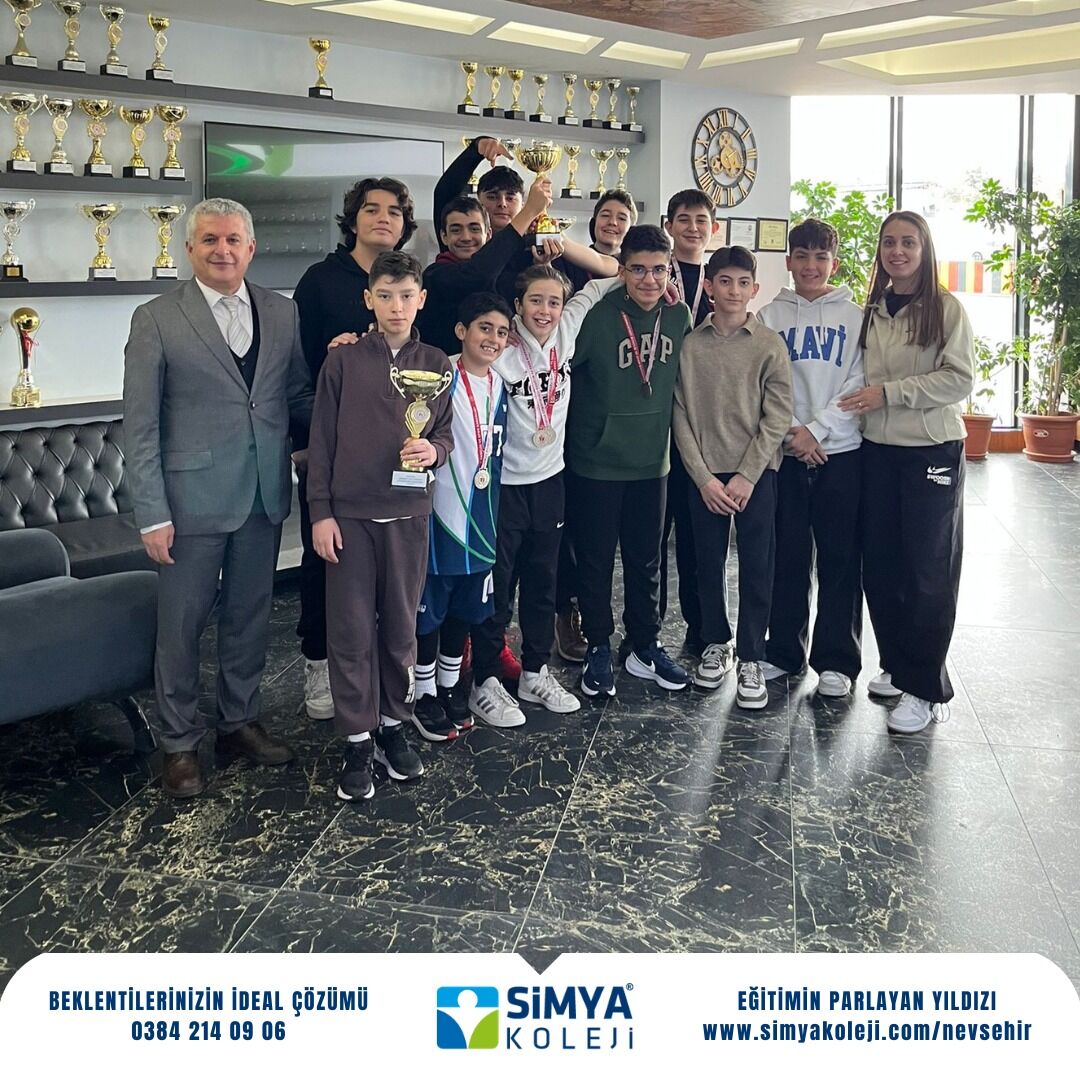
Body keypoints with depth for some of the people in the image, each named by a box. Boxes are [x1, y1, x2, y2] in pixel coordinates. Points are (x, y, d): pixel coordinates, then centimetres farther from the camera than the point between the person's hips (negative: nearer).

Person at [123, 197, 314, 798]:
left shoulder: (282, 314, 6)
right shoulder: (157, 320, -5)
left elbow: (299, 398, 11)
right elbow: (141, 426, -6)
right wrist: (152, 514, -11)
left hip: (265, 495, 4)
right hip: (194, 496, -4)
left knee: (251, 615, 16)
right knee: (182, 625, 7)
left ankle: (240, 721, 34)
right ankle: (180, 743, 24)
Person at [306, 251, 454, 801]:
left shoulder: (435, 365, 5)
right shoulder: (343, 361, -1)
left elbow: (445, 432, 11)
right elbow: (322, 441, 0)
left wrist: (433, 450, -12)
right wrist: (320, 512, -4)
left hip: (408, 512, 2)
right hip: (350, 513, -2)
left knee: (401, 625, 10)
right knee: (351, 630, 2)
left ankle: (393, 725, 26)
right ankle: (357, 741, 13)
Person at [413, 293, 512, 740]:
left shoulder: (498, 386, 8)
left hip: (480, 518, 7)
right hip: (439, 514, -6)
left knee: (465, 607, 17)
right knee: (430, 607, 6)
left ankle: (449, 686, 33)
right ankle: (424, 695, 21)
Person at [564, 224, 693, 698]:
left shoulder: (678, 315, 1)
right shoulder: (597, 316, -16)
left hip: (652, 462, 4)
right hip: (596, 463, -4)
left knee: (646, 560, 15)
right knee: (596, 560, 8)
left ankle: (645, 646, 29)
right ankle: (598, 649, 23)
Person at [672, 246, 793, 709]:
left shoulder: (770, 345, -1)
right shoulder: (690, 345, 2)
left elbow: (777, 417, -5)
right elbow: (681, 416, 0)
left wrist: (746, 476, -11)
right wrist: (703, 477, -8)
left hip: (756, 473, -1)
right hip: (704, 475, 1)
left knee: (756, 567, 1)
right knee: (709, 563, 9)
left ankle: (751, 659, 11)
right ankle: (715, 643, 27)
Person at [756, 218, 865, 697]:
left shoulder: (855, 316, 6)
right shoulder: (770, 316, 7)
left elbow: (859, 383, -3)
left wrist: (818, 429, -12)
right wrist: (793, 431, -10)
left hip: (841, 451, -1)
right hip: (784, 453, 1)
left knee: (840, 558, 2)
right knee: (786, 555, 6)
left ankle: (836, 659, 11)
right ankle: (783, 651, 18)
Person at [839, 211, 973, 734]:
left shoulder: (946, 308, -5)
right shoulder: (871, 311, 9)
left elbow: (960, 378, -12)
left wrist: (889, 393, -16)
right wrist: (861, 406, 0)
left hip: (933, 451, -5)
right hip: (878, 450, 5)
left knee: (928, 569, -1)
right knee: (881, 564, 8)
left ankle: (925, 689, 6)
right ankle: (897, 665, 25)